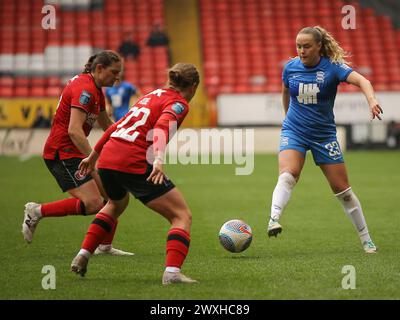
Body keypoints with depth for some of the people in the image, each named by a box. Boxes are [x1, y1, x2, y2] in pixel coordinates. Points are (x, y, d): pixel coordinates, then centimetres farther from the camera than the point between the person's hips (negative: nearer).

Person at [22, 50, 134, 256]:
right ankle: (37, 211, -7)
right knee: (93, 203, -20)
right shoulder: (85, 89, -18)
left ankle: (105, 246, 14)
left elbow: (107, 125, 30)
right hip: (62, 153, -10)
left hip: (73, 152, 10)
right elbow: (74, 131, -28)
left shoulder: (96, 90, 15)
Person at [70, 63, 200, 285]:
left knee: (116, 204, 38)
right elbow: (162, 127, -20)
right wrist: (159, 160, -35)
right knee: (182, 216, -1)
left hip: (107, 159, 8)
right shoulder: (178, 104, 1)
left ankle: (82, 256, 31)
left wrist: (93, 156, 36)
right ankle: (172, 272, -19)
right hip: (134, 164, -8)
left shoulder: (152, 95, 24)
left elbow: (117, 126, 28)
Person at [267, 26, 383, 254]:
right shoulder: (290, 67, -2)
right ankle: (274, 220, -45)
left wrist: (372, 100, -47)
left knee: (342, 188, 2)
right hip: (294, 131, 1)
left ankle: (366, 239, 15)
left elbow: (361, 80, -28)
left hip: (324, 134, -1)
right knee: (288, 174, -28)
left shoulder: (333, 67, -12)